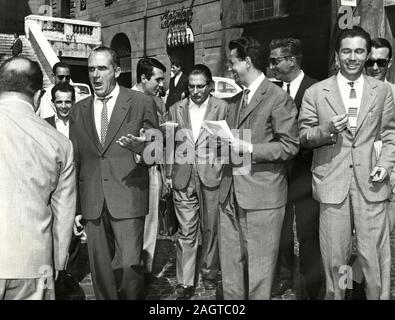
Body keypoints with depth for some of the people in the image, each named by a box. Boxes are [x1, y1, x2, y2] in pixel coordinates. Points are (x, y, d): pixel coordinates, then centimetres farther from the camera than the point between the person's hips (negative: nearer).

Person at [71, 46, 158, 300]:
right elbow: (77, 160, 15)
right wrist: (76, 208, 13)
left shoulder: (141, 103, 1)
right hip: (92, 204, 4)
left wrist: (139, 146, -19)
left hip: (128, 200, -3)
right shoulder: (79, 110, 12)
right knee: (101, 272, 9)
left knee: (129, 266, -10)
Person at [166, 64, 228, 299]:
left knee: (211, 228, 10)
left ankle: (209, 272, 29)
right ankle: (185, 282, 10)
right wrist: (169, 174, 8)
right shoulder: (176, 109, 9)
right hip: (183, 178, 1)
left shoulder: (222, 107, 2)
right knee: (186, 231, 2)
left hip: (212, 176, -1)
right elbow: (170, 145, 11)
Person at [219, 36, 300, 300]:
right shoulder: (236, 98, 17)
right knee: (231, 263, 14)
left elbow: (290, 146, -11)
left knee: (259, 267, 3)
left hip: (262, 195, -7)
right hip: (231, 194, 7)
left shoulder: (278, 97, -7)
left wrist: (246, 148, -16)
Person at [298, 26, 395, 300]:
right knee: (335, 256, 7)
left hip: (370, 184, 1)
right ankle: (335, 295, 25)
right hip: (332, 183, 0)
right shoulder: (315, 93, 4)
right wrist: (326, 130, -14)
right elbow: (303, 137, 5)